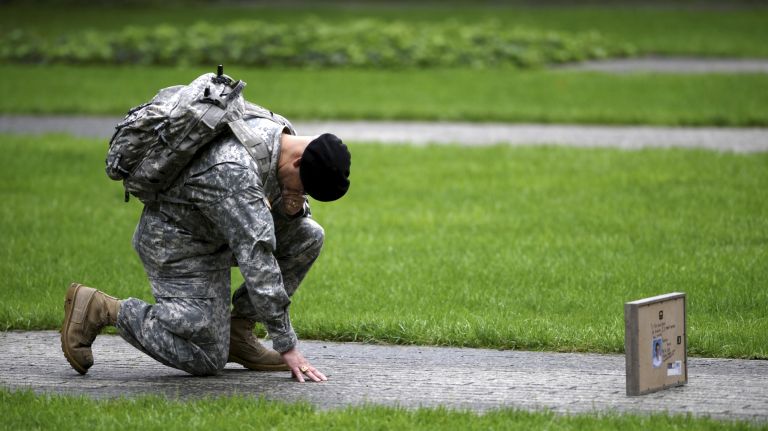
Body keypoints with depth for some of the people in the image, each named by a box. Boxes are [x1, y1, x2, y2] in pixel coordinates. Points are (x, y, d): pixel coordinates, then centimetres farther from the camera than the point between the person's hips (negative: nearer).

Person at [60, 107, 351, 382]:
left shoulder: (280, 129, -8)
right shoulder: (236, 171, -36)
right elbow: (256, 258, -36)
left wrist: (294, 209, -18)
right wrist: (287, 346, -32)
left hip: (216, 230, 9)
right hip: (176, 243, -9)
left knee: (308, 236, -4)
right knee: (207, 359, -10)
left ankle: (238, 331, 4)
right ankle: (99, 309, 1)